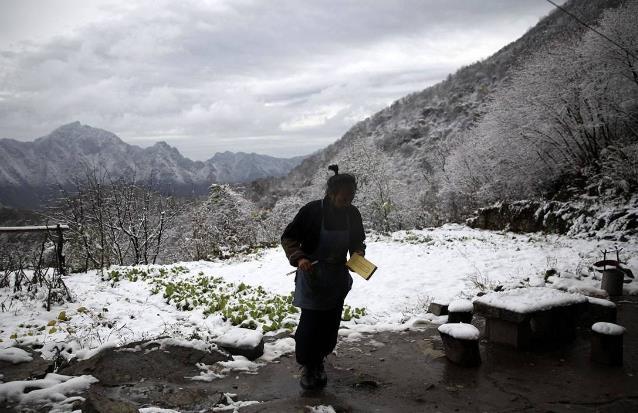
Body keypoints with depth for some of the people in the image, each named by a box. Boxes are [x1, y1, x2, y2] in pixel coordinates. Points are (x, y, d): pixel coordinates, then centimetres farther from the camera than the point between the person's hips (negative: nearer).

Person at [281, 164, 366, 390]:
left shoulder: (352, 213, -4)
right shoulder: (312, 211, -18)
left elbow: (358, 241, 12)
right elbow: (288, 238, -10)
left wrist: (358, 253, -9)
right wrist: (299, 258, -26)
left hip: (338, 279, 4)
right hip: (312, 276, -4)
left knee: (330, 323, 8)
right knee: (310, 322, -7)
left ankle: (318, 362, 31)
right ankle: (307, 366, 15)